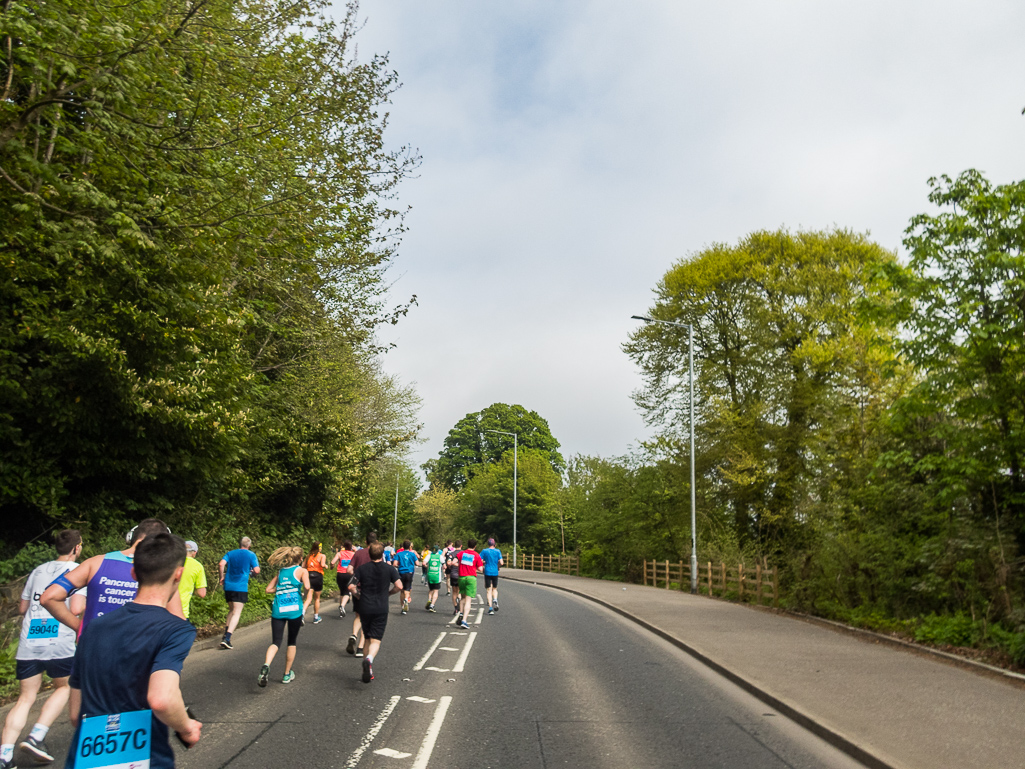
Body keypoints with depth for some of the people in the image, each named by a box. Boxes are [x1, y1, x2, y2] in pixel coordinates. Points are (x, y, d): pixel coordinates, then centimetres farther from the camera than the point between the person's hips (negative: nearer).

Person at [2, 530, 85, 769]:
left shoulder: (38, 570, 17)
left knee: (25, 698, 10)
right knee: (64, 687, 18)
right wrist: (88, 603, 9)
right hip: (59, 644, -5)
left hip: (28, 644, 5)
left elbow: (22, 609, 23)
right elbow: (76, 609, -12)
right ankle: (36, 737, 5)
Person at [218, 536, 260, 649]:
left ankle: (226, 634, 14)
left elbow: (221, 565, -5)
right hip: (241, 587, -4)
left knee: (232, 610, 20)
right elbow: (257, 570, -7)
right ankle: (227, 638, -15)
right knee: (237, 613, -3)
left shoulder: (230, 553, 11)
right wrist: (251, 571, 15)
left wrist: (222, 577, 7)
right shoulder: (251, 555, 2)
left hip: (228, 586, 5)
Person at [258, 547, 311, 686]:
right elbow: (307, 587, -14)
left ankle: (266, 666, -27)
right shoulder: (302, 571, 2)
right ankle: (287, 674, 23)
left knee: (276, 642, 2)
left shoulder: (280, 571, 15)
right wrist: (306, 603, 2)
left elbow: (269, 589, 12)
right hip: (294, 609, -3)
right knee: (292, 642, 15)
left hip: (278, 610, 3)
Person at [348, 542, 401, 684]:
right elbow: (399, 586, -4)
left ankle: (368, 671, 19)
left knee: (368, 639, 17)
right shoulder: (389, 569, 0)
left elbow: (351, 587, -5)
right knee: (376, 640, -2)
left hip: (364, 608, 2)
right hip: (381, 608, -2)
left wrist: (358, 594, 14)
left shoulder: (361, 569, 2)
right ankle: (369, 659, -33)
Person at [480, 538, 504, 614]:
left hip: (487, 572, -1)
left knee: (488, 590, 4)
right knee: (495, 589, 18)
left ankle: (490, 608, -4)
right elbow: (501, 563, -6)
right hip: (495, 572, 1)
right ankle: (495, 600, -10)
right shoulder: (498, 551, -1)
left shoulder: (484, 551, -2)